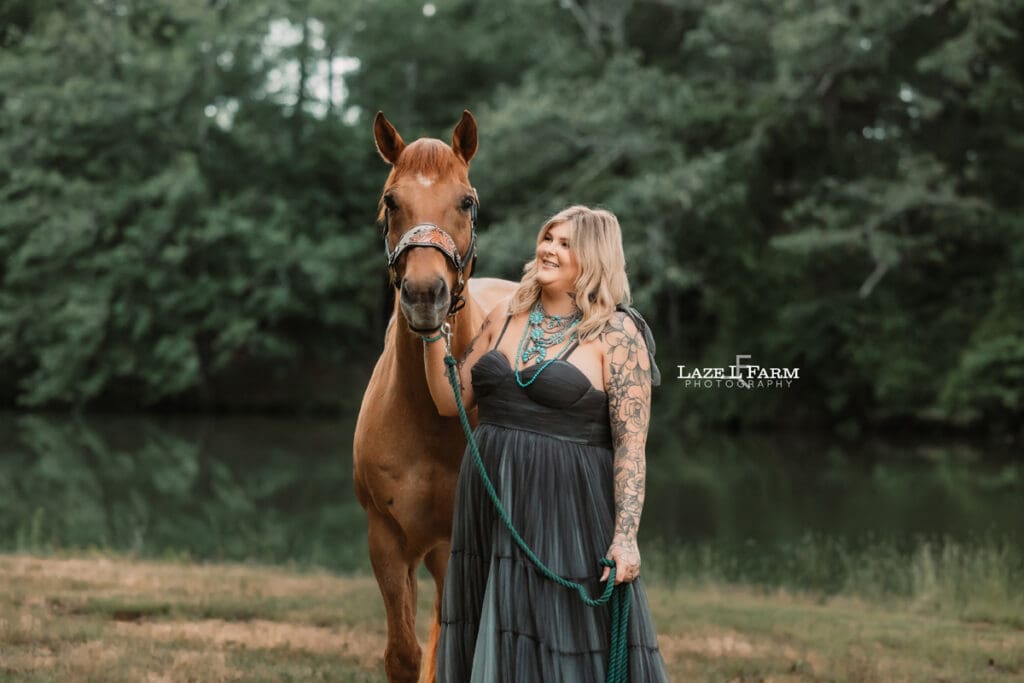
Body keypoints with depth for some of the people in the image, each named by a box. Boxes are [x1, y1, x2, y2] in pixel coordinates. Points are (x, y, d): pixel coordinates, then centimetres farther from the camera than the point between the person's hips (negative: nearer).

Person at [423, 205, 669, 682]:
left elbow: (631, 444, -11)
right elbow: (450, 400, 12)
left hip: (568, 515, -6)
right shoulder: (506, 317, 9)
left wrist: (625, 536, -18)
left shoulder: (617, 333, -7)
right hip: (490, 511, 6)